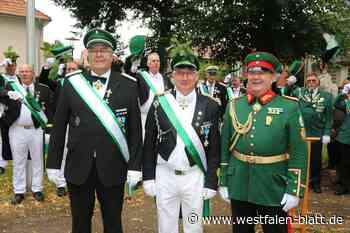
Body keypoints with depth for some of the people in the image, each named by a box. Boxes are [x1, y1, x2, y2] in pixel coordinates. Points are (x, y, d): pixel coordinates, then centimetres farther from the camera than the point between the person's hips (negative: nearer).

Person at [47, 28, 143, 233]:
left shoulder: (128, 86, -2)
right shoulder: (71, 83, 1)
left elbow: (135, 130, -1)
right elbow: (59, 126, 4)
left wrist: (135, 166, -4)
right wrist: (54, 163, 3)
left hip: (113, 169, -1)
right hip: (78, 168, 1)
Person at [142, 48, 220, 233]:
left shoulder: (210, 106, -4)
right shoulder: (159, 103, -3)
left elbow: (214, 147, -1)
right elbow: (149, 143, 2)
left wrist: (211, 182, -3)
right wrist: (148, 177, 0)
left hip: (195, 177, 0)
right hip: (165, 175, 1)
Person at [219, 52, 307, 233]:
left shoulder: (289, 107, -7)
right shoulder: (233, 106, 2)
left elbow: (298, 153, -7)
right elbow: (224, 148, 7)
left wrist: (294, 190, -10)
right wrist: (223, 182, 6)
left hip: (274, 189, -2)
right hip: (238, 188, 3)